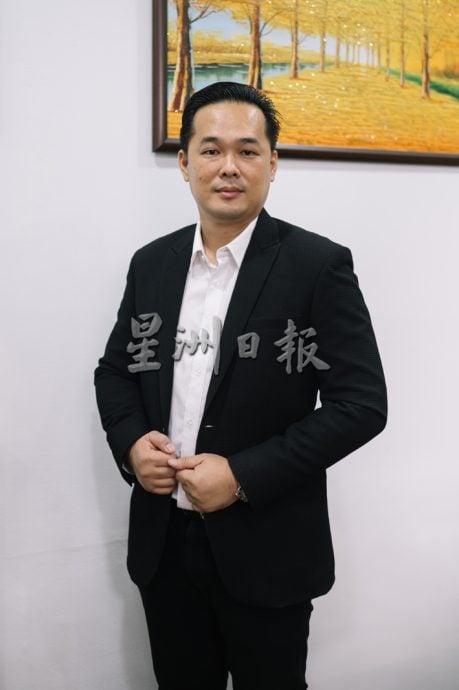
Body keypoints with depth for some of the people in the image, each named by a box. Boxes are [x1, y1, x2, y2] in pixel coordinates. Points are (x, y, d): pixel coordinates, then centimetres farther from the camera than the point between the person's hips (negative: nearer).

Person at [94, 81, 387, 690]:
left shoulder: (318, 265, -10)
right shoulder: (152, 263, 5)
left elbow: (362, 404, -13)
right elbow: (116, 369, 13)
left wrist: (244, 476, -18)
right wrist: (130, 443, -7)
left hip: (267, 546, -4)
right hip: (162, 542, 4)